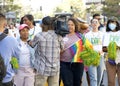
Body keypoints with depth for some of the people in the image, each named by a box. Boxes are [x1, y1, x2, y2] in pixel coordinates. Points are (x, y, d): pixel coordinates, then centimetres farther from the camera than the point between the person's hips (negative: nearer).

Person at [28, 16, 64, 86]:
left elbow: (31, 44, 6)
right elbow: (62, 48, 11)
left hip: (42, 69, -3)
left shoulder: (39, 36, -9)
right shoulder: (58, 36, 0)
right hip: (55, 69, 3)